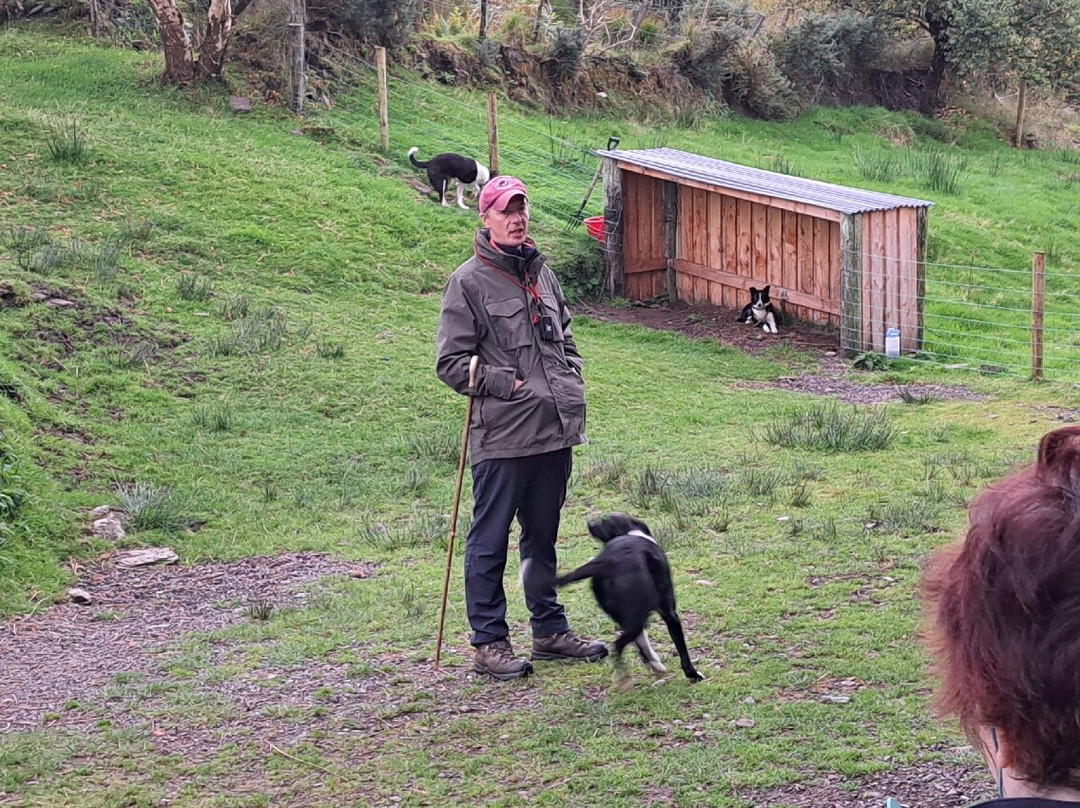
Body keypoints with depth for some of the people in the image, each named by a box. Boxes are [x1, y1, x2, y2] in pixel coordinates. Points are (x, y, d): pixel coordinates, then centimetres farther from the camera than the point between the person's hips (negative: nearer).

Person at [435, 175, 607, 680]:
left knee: (543, 536, 18)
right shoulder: (468, 283, -7)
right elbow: (451, 363, -9)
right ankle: (489, 643, 8)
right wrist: (507, 383, -14)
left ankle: (550, 630, 28)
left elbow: (565, 340, 27)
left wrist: (572, 386, 12)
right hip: (501, 438, -7)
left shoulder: (542, 274, 14)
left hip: (555, 432, 7)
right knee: (489, 542, 0)